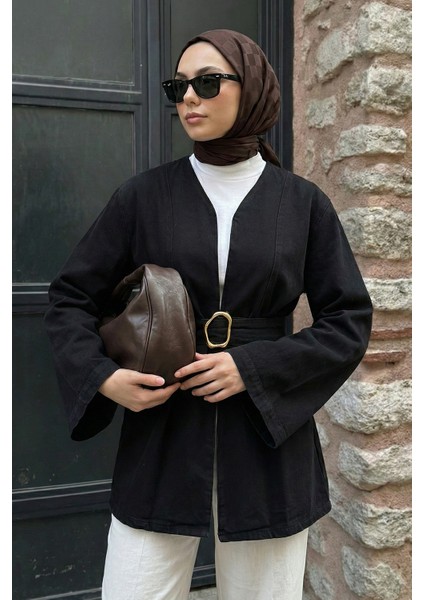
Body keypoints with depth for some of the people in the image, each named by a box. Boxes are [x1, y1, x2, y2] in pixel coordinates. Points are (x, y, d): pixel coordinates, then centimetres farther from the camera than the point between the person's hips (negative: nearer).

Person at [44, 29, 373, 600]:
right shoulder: (144, 196, 2)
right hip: (160, 442, 0)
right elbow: (71, 296, 6)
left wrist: (254, 370, -11)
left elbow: (350, 321, 2)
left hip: (270, 441, 1)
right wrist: (103, 377, -11)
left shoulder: (303, 203, 2)